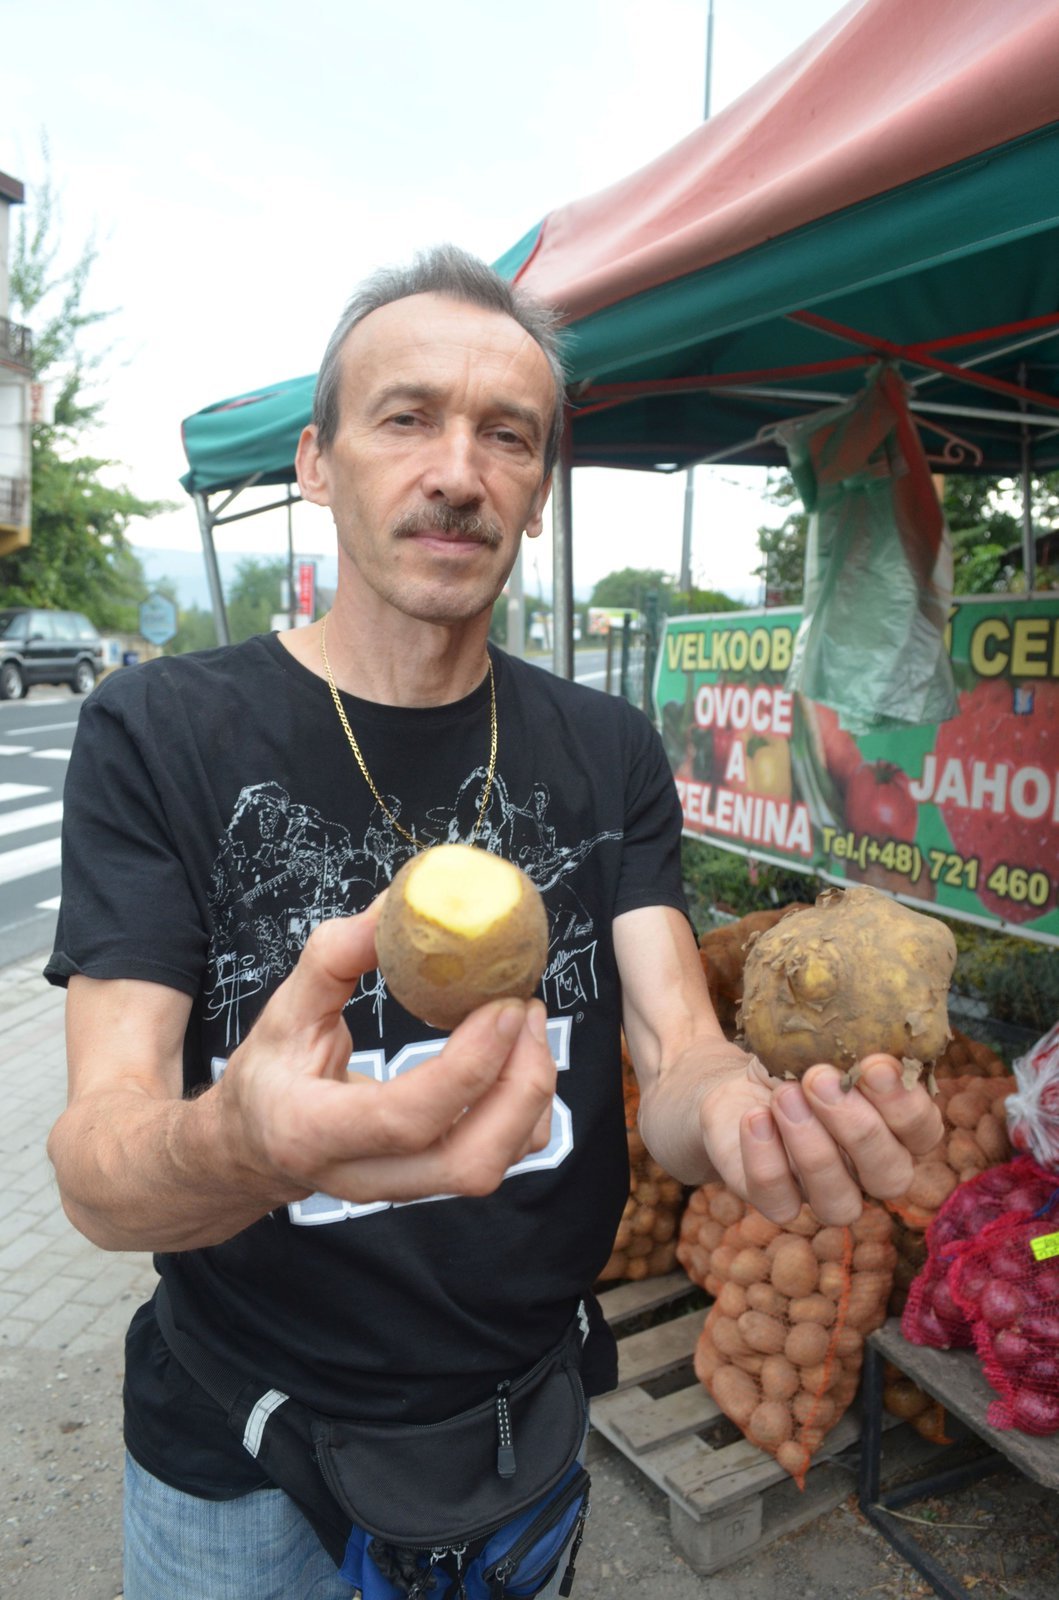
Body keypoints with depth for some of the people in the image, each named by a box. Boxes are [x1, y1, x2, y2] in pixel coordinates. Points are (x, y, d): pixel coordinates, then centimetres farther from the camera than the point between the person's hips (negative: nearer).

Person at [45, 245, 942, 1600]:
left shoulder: (609, 753, -5)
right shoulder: (158, 733, -16)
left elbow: (673, 1055, -14)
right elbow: (93, 1168, -23)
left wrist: (742, 1108, -37)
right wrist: (242, 1145, -46)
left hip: (533, 1417, 3)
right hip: (242, 1470, -2)